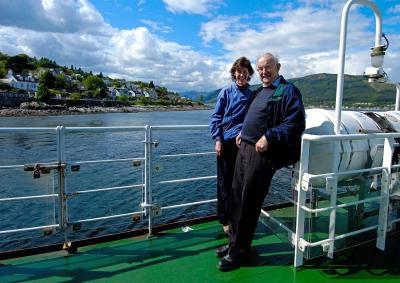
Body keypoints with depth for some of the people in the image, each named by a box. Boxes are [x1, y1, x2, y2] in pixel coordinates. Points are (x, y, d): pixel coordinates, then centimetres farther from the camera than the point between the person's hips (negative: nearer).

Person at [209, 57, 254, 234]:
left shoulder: (252, 94, 8)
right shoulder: (226, 92, 2)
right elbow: (215, 118, 0)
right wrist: (218, 139, -9)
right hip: (226, 142, -2)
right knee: (225, 183, 5)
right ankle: (225, 220, 18)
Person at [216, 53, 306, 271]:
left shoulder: (288, 90, -6)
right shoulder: (259, 91, 20)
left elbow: (295, 124, -16)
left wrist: (269, 138, -23)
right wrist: (243, 132, 15)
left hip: (262, 153, -8)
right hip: (245, 148, 8)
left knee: (248, 203, -2)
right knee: (236, 196, 12)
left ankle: (239, 252, 12)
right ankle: (234, 241, 27)